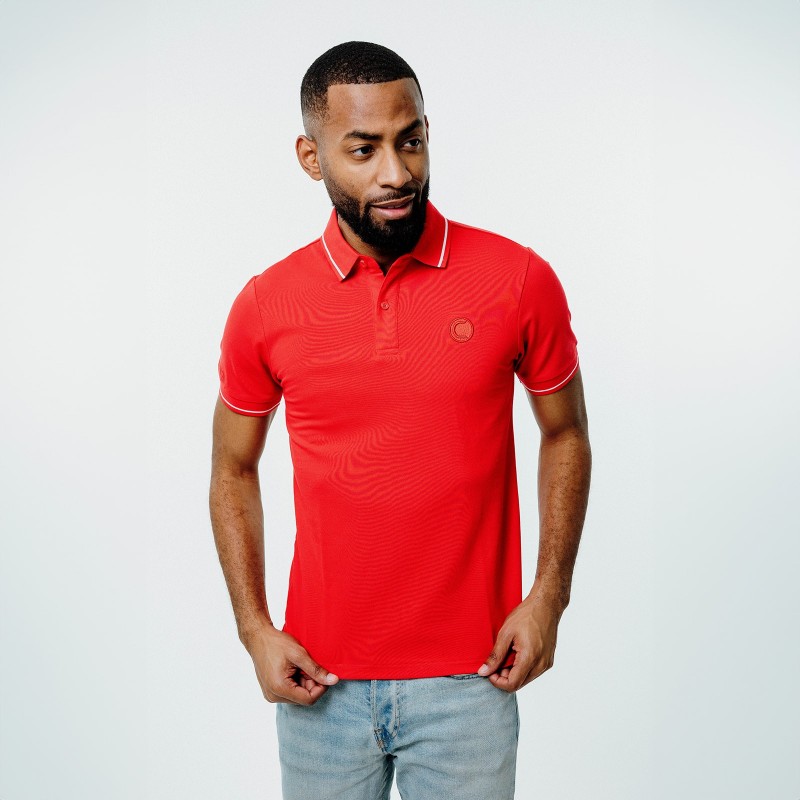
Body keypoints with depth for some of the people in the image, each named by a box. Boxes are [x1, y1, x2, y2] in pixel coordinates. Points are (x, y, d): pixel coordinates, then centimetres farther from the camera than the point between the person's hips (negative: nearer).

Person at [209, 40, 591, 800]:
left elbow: (565, 433, 5)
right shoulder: (265, 305, -4)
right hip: (320, 683, 1)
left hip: (469, 680, -1)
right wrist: (254, 630, -1)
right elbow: (233, 471, 8)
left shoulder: (518, 280, -8)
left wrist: (548, 597, -2)